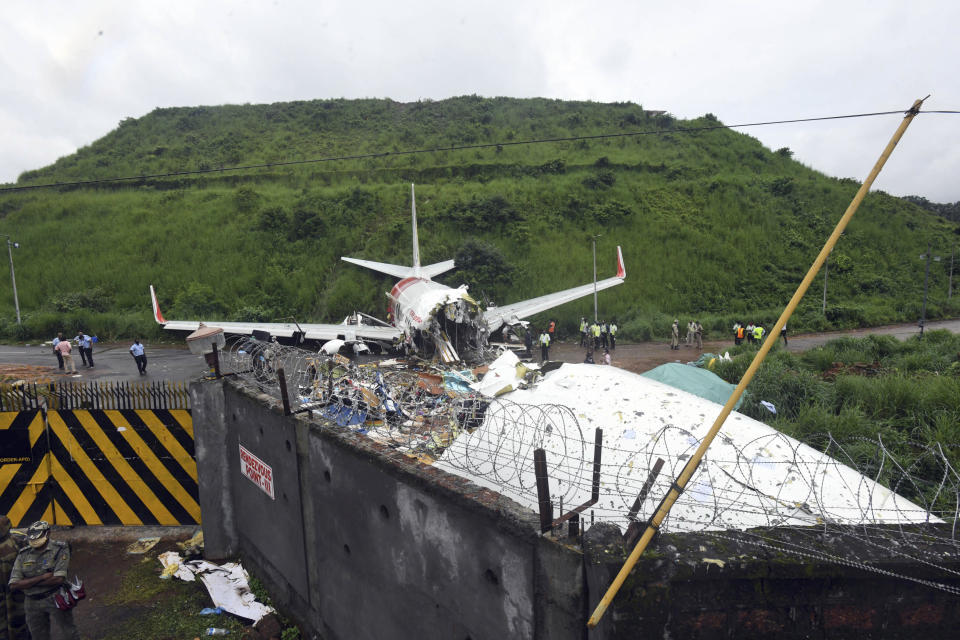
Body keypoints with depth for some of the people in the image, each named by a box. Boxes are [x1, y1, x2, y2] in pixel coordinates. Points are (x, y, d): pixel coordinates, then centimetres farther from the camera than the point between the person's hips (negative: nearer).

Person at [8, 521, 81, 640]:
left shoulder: (60, 550, -11)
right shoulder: (23, 555, 2)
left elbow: (58, 579, -19)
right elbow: (14, 585, -5)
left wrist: (29, 582, -10)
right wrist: (42, 577, -17)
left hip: (56, 599, -4)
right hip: (33, 603, 4)